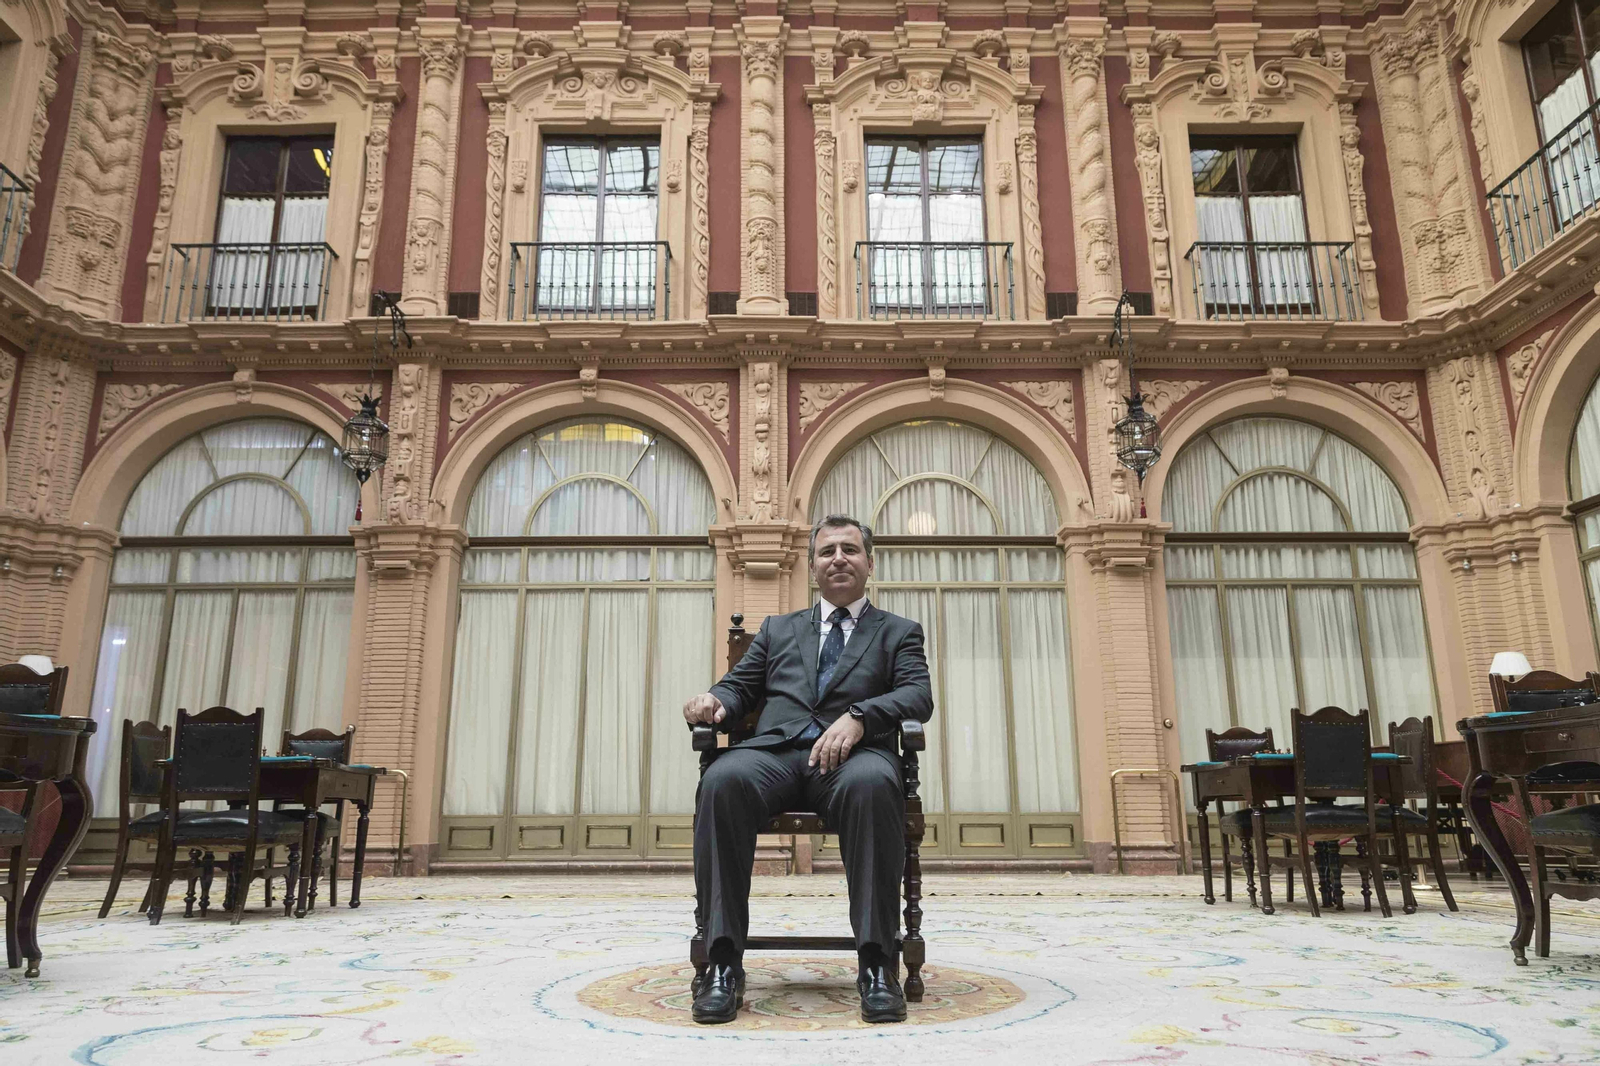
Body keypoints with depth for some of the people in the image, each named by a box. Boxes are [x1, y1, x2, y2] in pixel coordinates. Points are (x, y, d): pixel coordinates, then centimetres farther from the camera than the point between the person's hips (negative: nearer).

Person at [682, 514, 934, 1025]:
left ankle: (877, 963, -31)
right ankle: (723, 962, -28)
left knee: (873, 784, -39)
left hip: (853, 753, -2)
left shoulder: (898, 632, 23)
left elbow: (919, 695, 6)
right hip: (775, 750, 2)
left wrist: (858, 717, -15)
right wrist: (715, 698, -3)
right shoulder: (778, 629, 31)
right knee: (723, 780, -34)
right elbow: (740, 685, 24)